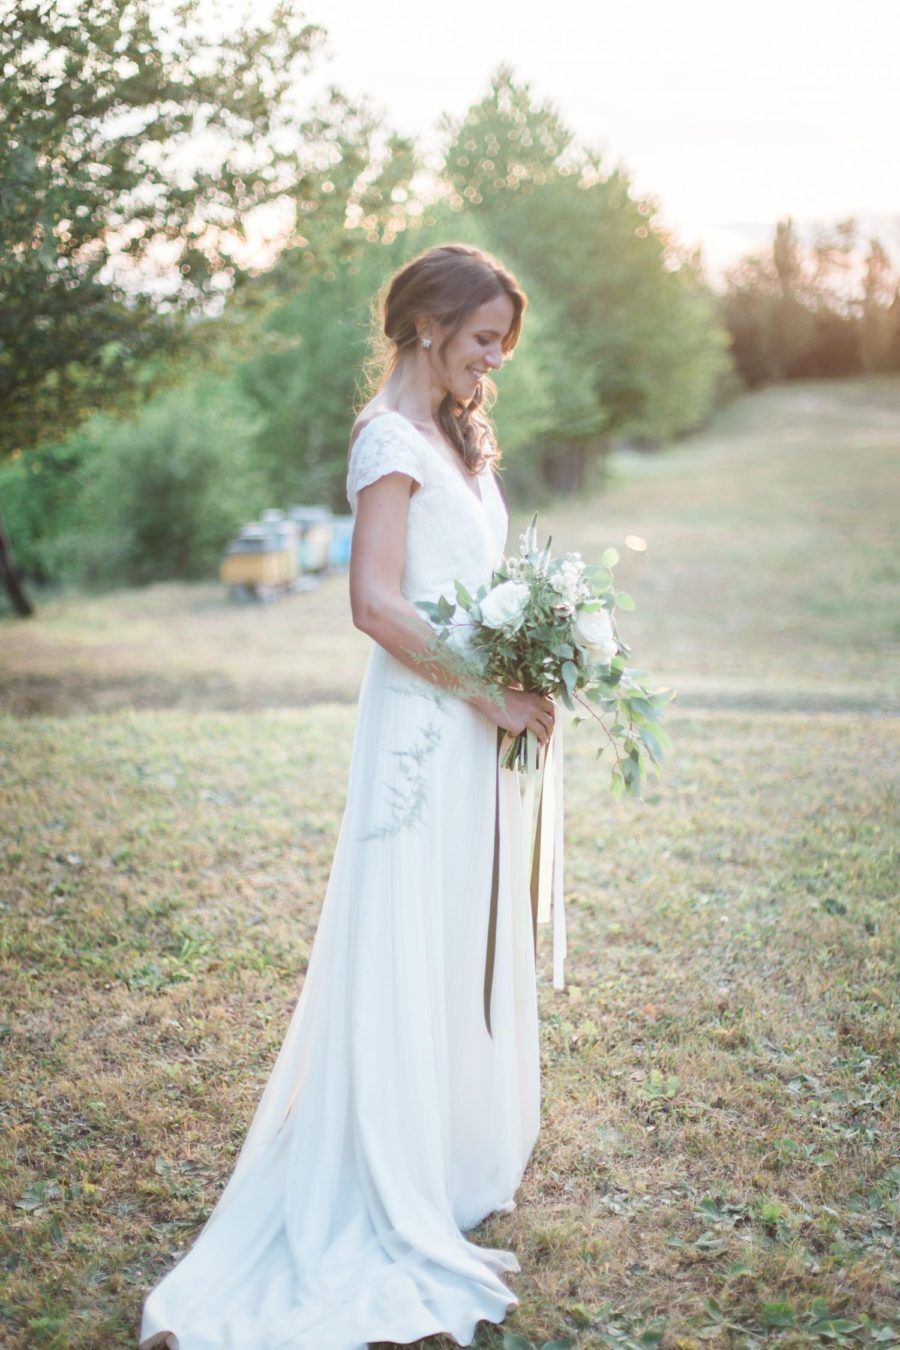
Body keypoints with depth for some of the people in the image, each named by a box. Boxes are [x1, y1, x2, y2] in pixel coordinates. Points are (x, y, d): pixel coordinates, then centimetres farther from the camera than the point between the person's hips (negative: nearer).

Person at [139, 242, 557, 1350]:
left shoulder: (455, 437, 16)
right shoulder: (391, 437, -12)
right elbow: (377, 604, -21)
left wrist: (522, 682, 8)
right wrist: (495, 696, -18)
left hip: (475, 728, 9)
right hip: (423, 728, -9)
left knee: (471, 947, 17)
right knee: (409, 951, -2)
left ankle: (456, 1159, 34)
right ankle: (395, 1207, 11)